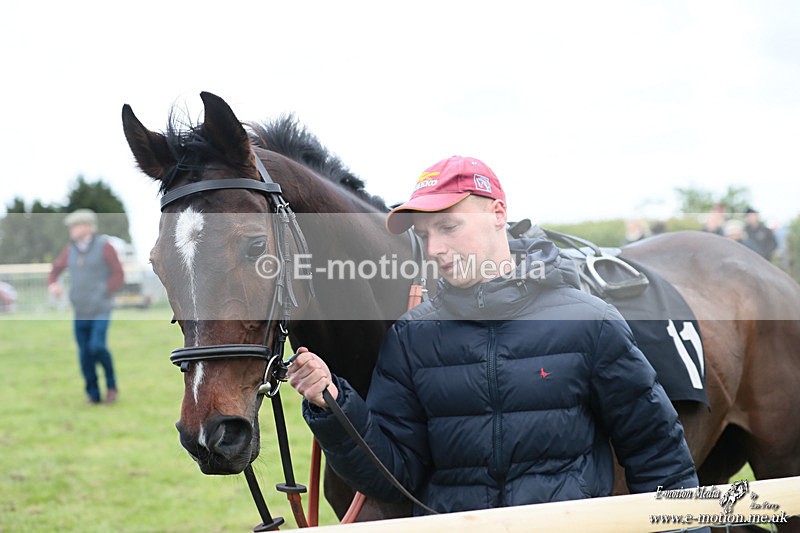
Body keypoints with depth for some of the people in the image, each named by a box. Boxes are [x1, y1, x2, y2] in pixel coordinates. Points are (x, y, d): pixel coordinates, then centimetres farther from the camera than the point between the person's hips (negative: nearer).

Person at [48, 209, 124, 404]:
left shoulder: (104, 246, -9)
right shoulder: (70, 250, 4)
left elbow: (119, 277, -6)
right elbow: (55, 270, 15)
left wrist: (101, 293, -16)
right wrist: (52, 285, -6)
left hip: (101, 309, -4)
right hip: (80, 312, 4)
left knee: (97, 347, -21)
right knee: (85, 355, 1)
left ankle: (111, 383, 3)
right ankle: (93, 396, 16)